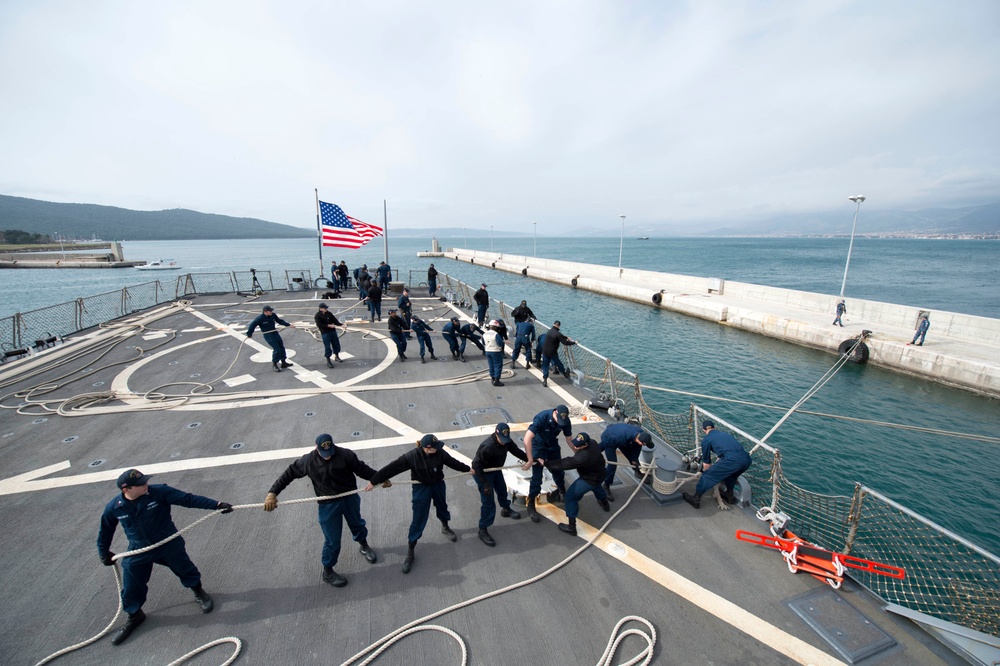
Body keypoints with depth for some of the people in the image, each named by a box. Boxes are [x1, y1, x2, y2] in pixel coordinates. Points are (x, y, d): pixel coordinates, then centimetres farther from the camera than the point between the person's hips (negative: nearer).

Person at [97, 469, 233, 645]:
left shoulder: (159, 492, -25)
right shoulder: (114, 508, -14)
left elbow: (188, 499, -27)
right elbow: (106, 530, 8)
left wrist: (216, 505, -34)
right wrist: (104, 552, 15)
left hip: (169, 544, -2)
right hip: (138, 552, 2)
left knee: (186, 570, 12)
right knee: (131, 587, 11)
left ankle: (199, 592, 41)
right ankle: (134, 616, 41)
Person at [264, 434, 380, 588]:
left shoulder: (345, 454, -18)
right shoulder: (308, 461, -15)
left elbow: (361, 469, -9)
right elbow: (289, 473, -3)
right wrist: (272, 493, -7)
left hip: (350, 498, 2)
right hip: (328, 505, -1)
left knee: (357, 524, 26)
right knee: (332, 540, 5)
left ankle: (364, 546, 56)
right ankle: (327, 572, 30)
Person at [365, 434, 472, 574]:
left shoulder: (440, 453, -19)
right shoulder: (411, 457, -29)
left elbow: (453, 462, -2)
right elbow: (392, 468, -24)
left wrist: (467, 469, 10)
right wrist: (374, 481, -19)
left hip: (438, 485, 4)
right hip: (421, 489, -3)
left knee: (442, 507, 25)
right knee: (418, 520, 0)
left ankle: (445, 528, 58)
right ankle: (410, 552, 17)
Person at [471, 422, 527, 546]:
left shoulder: (506, 441, -15)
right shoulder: (487, 447, -38)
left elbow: (517, 451, 0)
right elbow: (476, 465, -34)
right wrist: (485, 484, -31)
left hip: (496, 470, 8)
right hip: (483, 473, -8)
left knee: (502, 490, 26)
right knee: (489, 502, -7)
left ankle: (506, 509, 55)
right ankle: (482, 531, 7)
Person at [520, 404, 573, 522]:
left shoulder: (565, 420, -22)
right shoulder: (541, 417, -38)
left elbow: (569, 439, -4)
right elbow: (527, 439, -42)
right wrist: (530, 460, -41)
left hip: (553, 446, 5)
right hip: (538, 446, -4)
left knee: (558, 471, 16)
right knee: (537, 477, -6)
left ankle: (562, 493, 46)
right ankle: (531, 506, 12)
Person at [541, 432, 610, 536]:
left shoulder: (583, 457, -40)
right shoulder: (592, 442, -16)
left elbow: (565, 464, -32)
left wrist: (545, 463, -26)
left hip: (589, 480, -9)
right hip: (599, 473, 9)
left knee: (571, 496, -1)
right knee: (595, 486, 40)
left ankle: (572, 527, 4)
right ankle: (605, 503, 67)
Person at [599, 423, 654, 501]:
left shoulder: (641, 434, -25)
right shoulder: (622, 438, -45)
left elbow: (636, 446, -3)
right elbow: (605, 443, -32)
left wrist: (634, 459, 0)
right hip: (608, 438, -6)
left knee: (631, 456, 13)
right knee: (612, 464, -13)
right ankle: (606, 487, 4)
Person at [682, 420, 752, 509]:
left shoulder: (706, 439, 15)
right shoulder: (725, 434, 34)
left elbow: (706, 463, 21)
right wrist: (715, 465, 61)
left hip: (732, 460, -6)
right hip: (747, 459, 6)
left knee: (707, 475, 10)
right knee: (731, 472, 37)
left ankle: (695, 499, 17)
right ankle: (730, 496, 46)